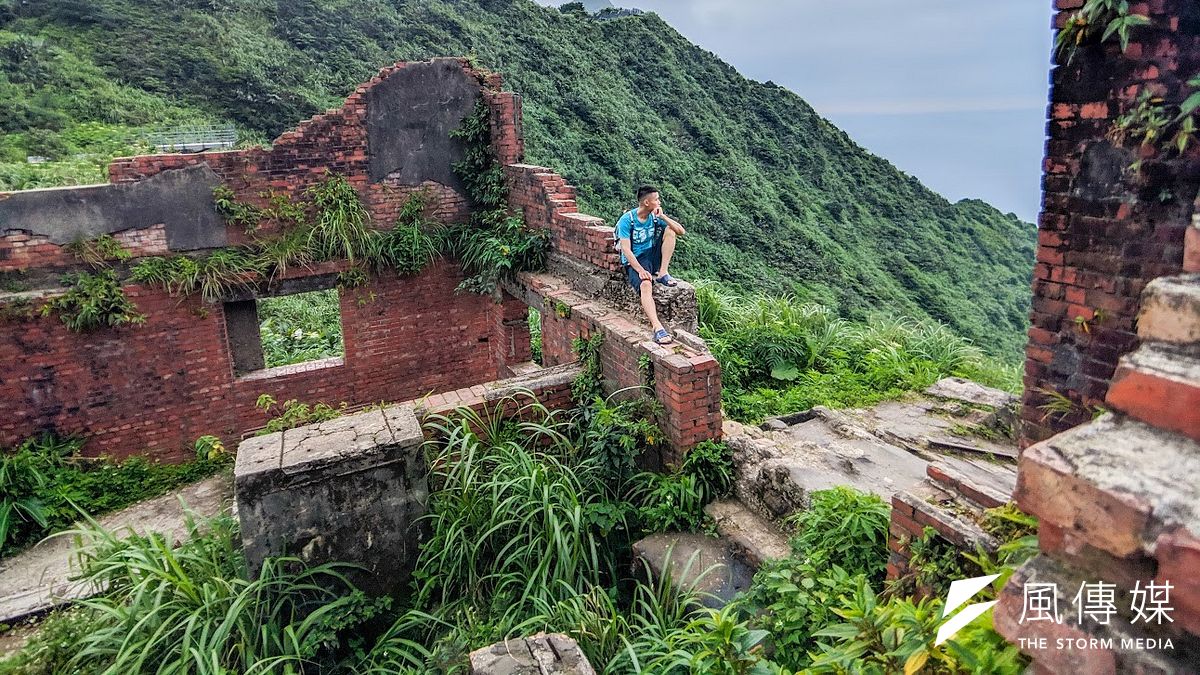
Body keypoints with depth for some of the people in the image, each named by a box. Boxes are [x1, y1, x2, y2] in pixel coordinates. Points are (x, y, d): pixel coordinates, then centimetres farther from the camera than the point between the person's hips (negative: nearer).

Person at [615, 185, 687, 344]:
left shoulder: (655, 216, 3)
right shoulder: (627, 220, -12)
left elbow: (681, 232, -4)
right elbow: (626, 250, -17)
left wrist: (662, 216, -15)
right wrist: (641, 270, -29)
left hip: (652, 256, 5)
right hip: (634, 261, -5)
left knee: (669, 230, -12)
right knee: (646, 285, -36)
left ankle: (662, 274, -14)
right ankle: (657, 328, -50)